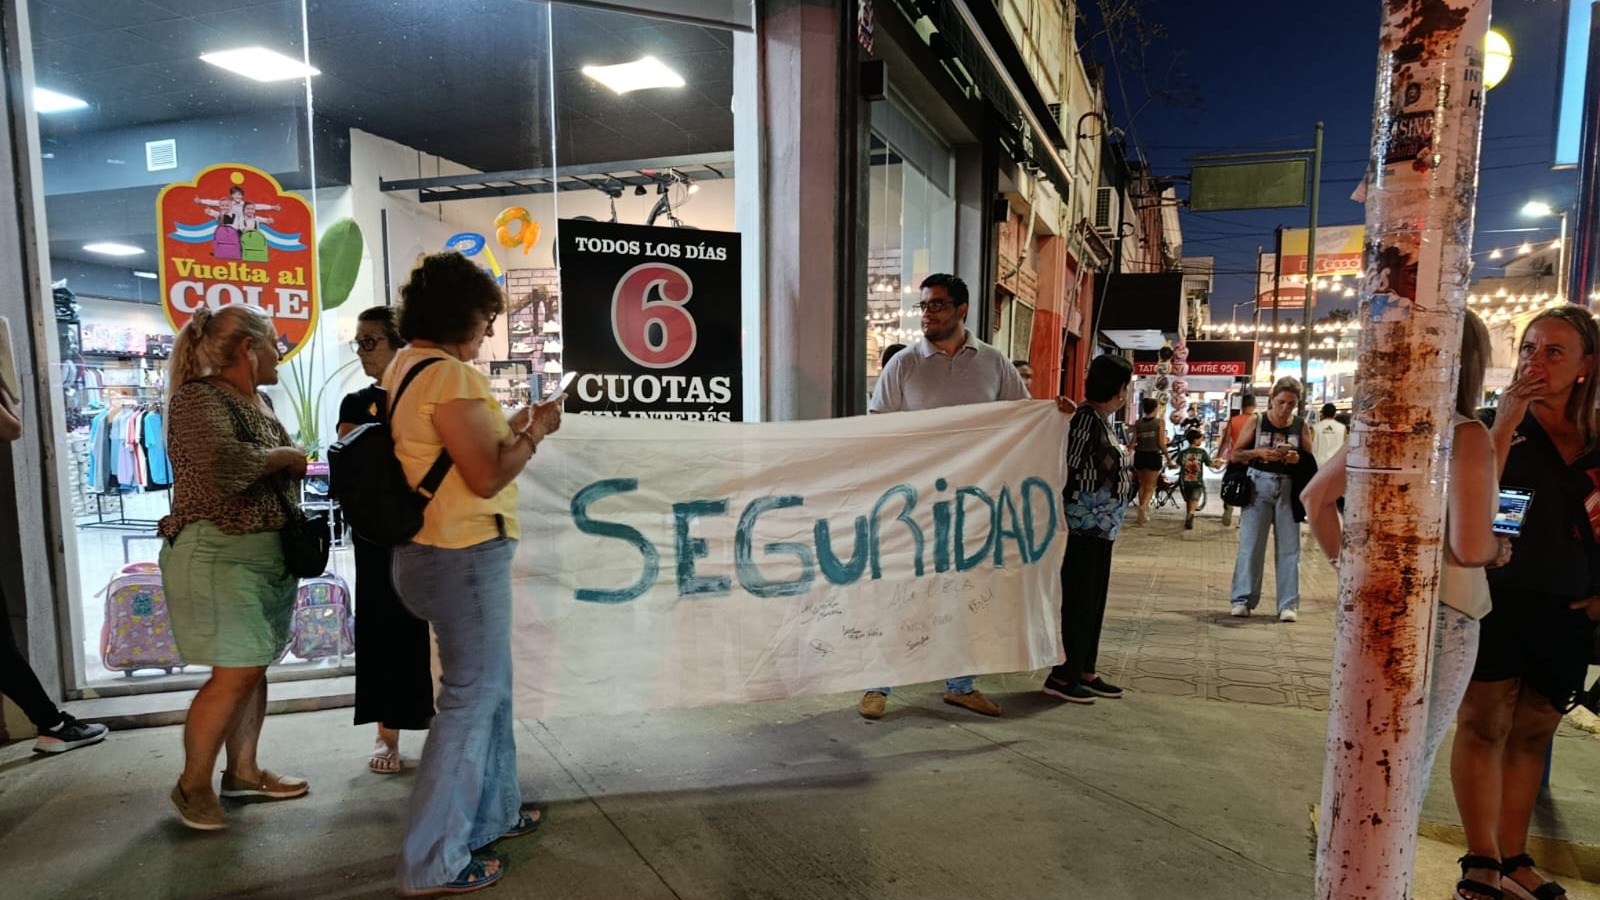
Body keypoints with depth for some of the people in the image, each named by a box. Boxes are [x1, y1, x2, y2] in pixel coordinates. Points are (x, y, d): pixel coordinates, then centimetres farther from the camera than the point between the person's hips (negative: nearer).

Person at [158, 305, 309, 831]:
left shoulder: (259, 401, 14)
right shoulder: (199, 398, -14)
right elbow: (225, 465, -32)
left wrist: (294, 463, 2)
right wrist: (286, 456, -17)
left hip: (269, 551, 9)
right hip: (221, 554, -9)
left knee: (254, 668, 13)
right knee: (234, 674, -6)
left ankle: (242, 771, 25)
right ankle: (193, 785, 11)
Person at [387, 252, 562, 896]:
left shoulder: (405, 366, 11)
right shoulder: (450, 376, -19)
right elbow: (486, 477, -20)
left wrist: (511, 426, 15)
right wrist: (536, 433, -7)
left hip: (438, 550, 10)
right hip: (465, 555, -10)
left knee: (489, 686, 22)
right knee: (471, 698, 1)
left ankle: (493, 811, 37)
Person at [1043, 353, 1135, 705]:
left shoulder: (1103, 420, 14)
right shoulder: (1087, 417, -16)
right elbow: (1069, 468, -18)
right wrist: (1067, 513, -15)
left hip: (1100, 528, 10)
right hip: (1084, 527, -10)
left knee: (1093, 601, 14)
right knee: (1077, 602, -2)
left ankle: (1085, 671, 25)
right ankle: (1061, 676, 8)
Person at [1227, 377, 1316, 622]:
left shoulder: (1301, 426, 3)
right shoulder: (1257, 422, 0)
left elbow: (1311, 462, 8)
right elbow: (1235, 454, 2)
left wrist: (1298, 459, -13)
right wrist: (1258, 452, -15)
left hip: (1289, 489, 1)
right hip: (1259, 485, -1)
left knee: (1289, 547, 3)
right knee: (1250, 544, 1)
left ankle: (1288, 604, 9)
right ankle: (1243, 599, 8)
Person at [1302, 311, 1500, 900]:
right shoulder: (1466, 436, -17)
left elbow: (1316, 497, 8)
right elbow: (1470, 547, -23)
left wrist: (1343, 563, 12)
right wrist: (1500, 549, -1)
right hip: (1437, 612, -6)